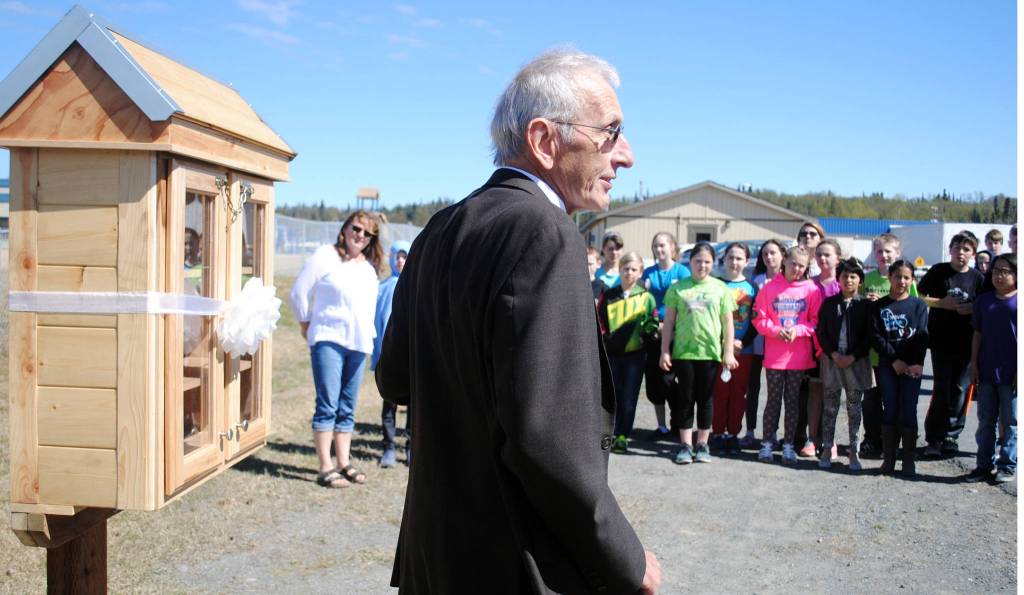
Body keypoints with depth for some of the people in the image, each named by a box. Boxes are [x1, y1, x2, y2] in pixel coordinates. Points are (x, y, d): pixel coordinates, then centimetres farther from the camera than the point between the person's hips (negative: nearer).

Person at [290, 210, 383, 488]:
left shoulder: (369, 268, 14)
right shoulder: (325, 256, -4)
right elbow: (300, 292, -3)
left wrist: (367, 335, 15)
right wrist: (306, 324, 5)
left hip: (358, 343, 6)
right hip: (328, 340, -6)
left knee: (347, 408, 10)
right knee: (327, 405, -8)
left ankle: (344, 463, 17)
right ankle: (326, 469, -4)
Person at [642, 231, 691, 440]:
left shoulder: (682, 271, -1)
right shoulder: (649, 273, 10)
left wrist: (667, 325, -14)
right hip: (653, 333, 4)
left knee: (666, 379, -6)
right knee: (653, 380, 6)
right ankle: (662, 427, 18)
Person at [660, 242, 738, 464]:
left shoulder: (720, 288, 5)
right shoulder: (678, 287, 4)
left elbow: (728, 322, 7)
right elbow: (669, 321, 5)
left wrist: (728, 352, 1)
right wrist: (665, 351, 1)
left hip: (710, 352, 0)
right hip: (683, 352, 0)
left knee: (705, 398, 8)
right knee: (685, 399, 5)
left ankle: (702, 444, 18)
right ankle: (685, 445, 13)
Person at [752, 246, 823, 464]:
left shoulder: (812, 289, 2)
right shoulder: (770, 288, 2)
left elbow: (817, 321, 1)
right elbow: (759, 318, 1)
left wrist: (797, 330, -14)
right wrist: (777, 330, -14)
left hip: (799, 355, 0)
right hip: (774, 356, 0)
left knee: (793, 400, 9)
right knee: (773, 399, 6)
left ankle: (789, 444, 18)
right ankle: (767, 443, 14)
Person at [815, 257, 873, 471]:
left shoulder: (865, 305, 1)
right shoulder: (829, 303, 5)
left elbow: (869, 336, -2)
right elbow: (821, 332, 3)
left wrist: (853, 357, -11)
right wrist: (833, 354, -10)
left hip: (856, 362, -1)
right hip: (832, 360, 1)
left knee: (854, 408, 5)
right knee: (830, 407, 5)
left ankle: (853, 451, 12)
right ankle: (827, 449, 12)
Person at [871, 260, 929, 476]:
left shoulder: (918, 305, 4)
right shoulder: (879, 306, 5)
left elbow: (922, 336, -3)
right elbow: (877, 337, -2)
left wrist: (917, 363, -15)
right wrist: (894, 360, -11)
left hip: (912, 366, 0)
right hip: (887, 365, 1)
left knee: (909, 412, -1)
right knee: (889, 411, 3)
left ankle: (909, 461, 7)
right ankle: (888, 459, 9)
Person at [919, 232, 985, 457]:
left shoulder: (978, 278, 4)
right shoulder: (938, 272, 0)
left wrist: (973, 309, -10)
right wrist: (942, 303, -11)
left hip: (967, 343, 2)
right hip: (941, 340, -2)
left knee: (960, 390, 5)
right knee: (942, 390, -3)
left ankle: (951, 436, 18)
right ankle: (934, 438, 7)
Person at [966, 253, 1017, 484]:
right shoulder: (984, 301, 7)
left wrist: (1020, 370, -11)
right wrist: (974, 364, 5)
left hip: (1011, 375, -4)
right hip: (986, 372, 4)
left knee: (1010, 422, 7)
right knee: (985, 421, 12)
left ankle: (1008, 466, 18)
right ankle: (985, 464, 21)